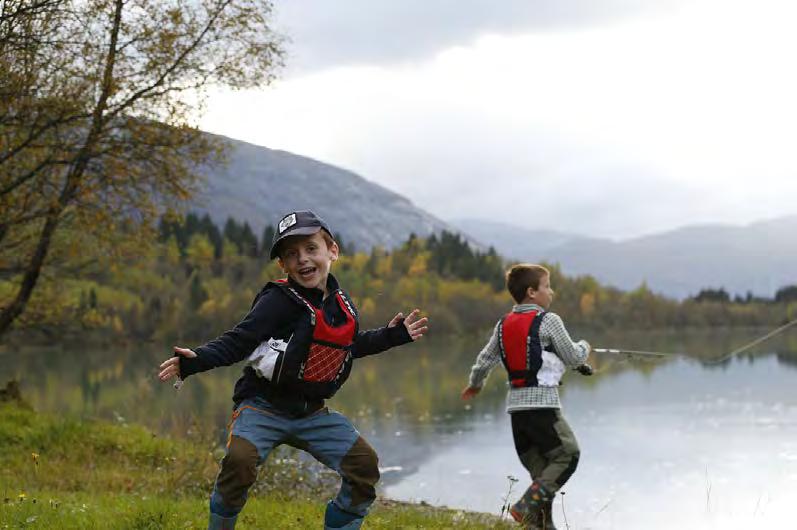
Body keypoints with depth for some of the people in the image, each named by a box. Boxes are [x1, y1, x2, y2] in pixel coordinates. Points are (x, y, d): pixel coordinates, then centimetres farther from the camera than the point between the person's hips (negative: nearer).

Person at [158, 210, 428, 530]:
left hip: (312, 413, 6)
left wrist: (392, 335, 21)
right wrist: (195, 361, -34)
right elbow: (237, 342, -19)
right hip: (264, 407, -6)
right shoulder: (279, 301, -15)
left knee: (363, 464, -4)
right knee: (240, 460, -31)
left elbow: (349, 346, 24)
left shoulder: (341, 304, 6)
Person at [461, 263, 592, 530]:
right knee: (566, 455, -1)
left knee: (539, 467, 12)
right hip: (542, 403, -7)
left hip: (516, 404, 7)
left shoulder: (503, 324, 12)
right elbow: (574, 359, 0)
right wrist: (584, 347, 22)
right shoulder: (548, 321, -7)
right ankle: (527, 505, -14)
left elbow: (485, 360, 17)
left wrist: (475, 384, 36)